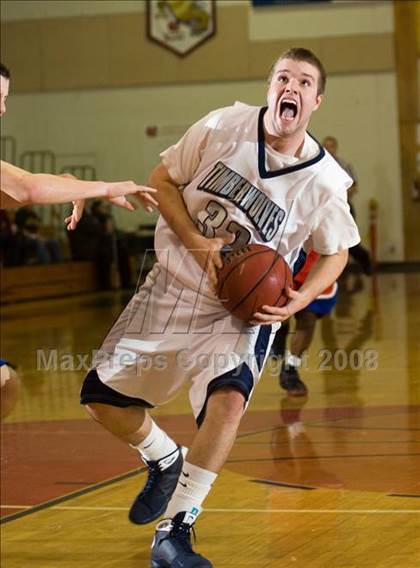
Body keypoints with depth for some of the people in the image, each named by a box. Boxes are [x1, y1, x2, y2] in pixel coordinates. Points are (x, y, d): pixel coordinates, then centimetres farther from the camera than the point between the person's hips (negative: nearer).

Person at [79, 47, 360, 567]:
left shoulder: (325, 180, -12)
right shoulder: (224, 126, -11)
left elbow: (335, 253, 4)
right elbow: (162, 179, 0)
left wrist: (300, 299, -15)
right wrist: (197, 242, -14)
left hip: (242, 307, -2)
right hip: (173, 286, 3)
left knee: (228, 397, -30)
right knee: (101, 393, 2)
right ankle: (165, 461, 34)